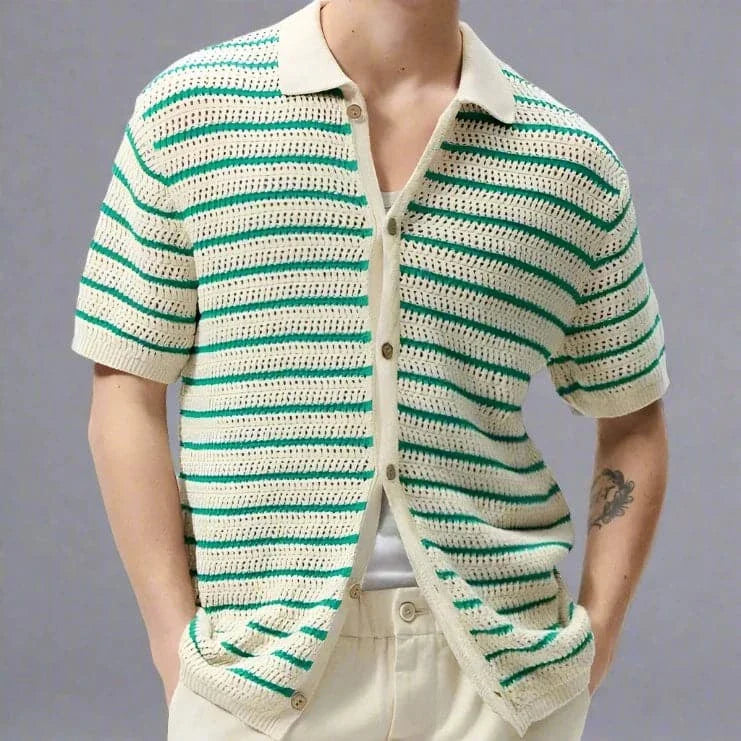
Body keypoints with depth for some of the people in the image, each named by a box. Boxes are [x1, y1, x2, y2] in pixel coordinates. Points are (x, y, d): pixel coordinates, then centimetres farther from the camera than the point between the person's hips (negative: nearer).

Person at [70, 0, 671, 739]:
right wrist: (177, 653, -6)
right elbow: (125, 400, 0)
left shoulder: (575, 162, 6)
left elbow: (632, 418, 14)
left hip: (499, 672, 2)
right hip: (266, 673, -1)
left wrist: (594, 643, 4)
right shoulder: (187, 111, 2)